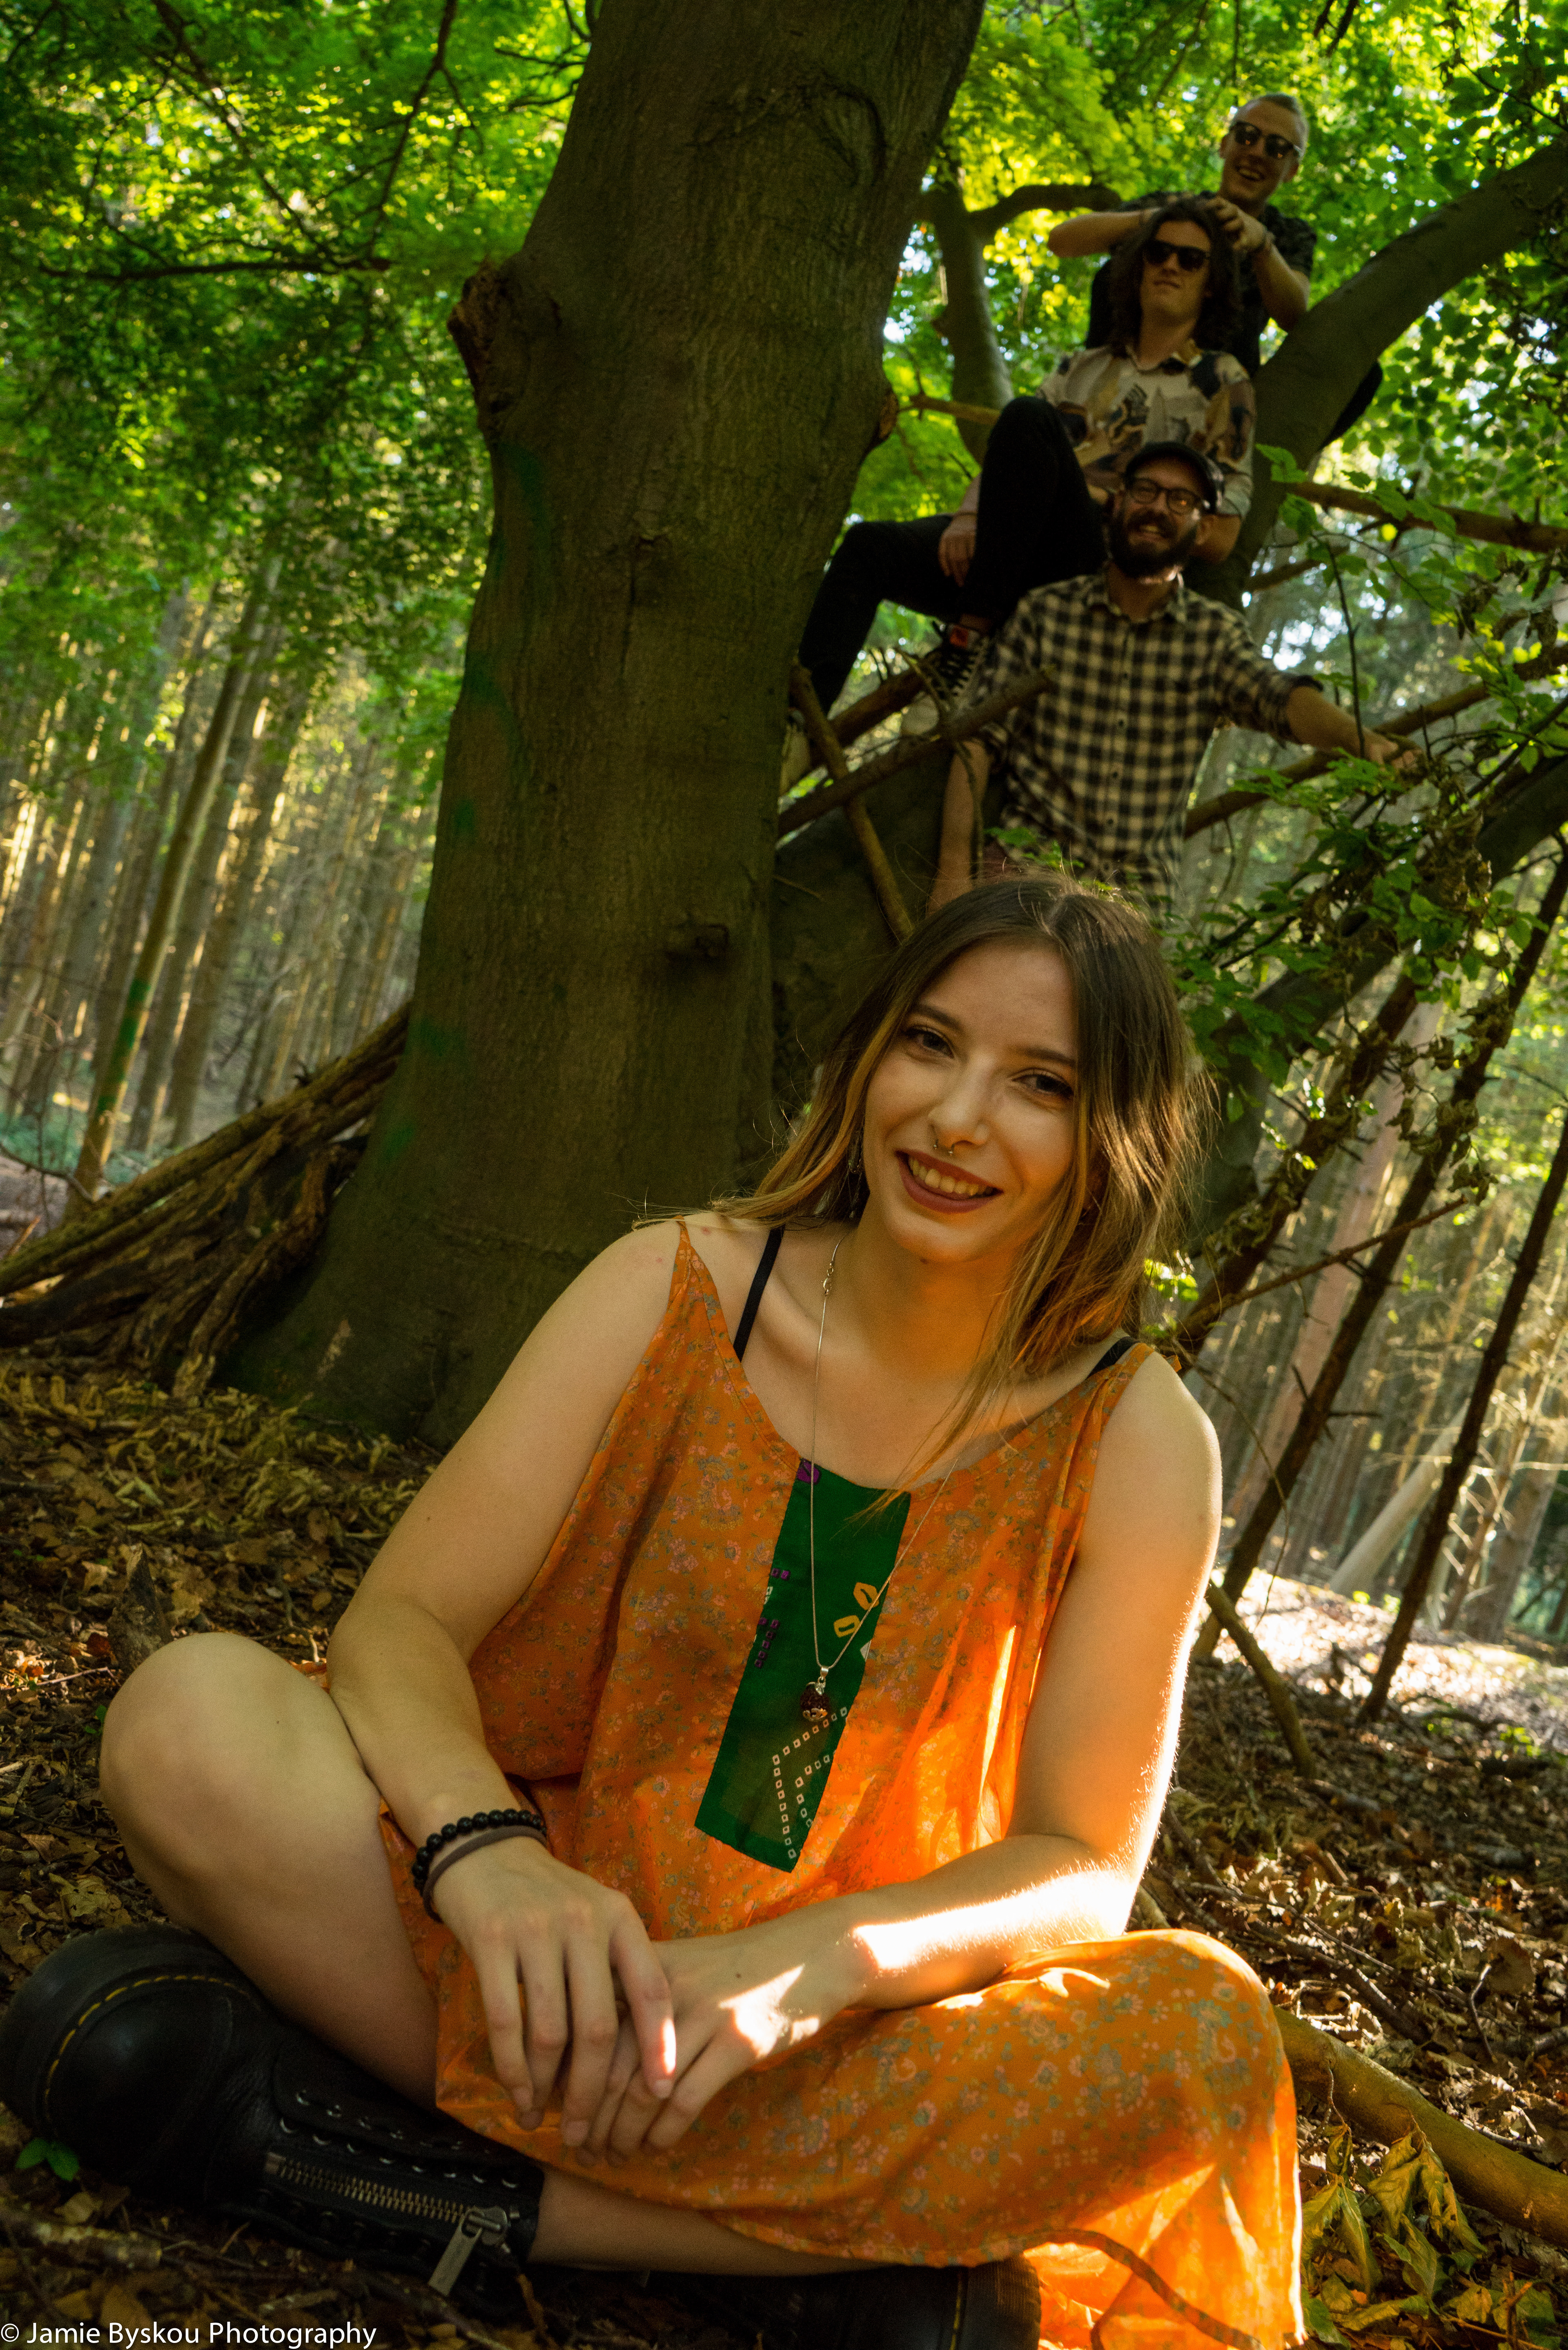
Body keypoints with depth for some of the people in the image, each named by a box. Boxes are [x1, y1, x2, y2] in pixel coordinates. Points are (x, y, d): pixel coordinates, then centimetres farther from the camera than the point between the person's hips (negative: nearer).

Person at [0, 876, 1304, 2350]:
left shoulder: (1134, 1444, -6)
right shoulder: (678, 1289, -5)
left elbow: (1082, 1864, -9)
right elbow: (399, 1622, -12)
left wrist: (804, 1963, -29)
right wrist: (487, 1847, -34)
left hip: (855, 2043, 1)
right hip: (550, 1924, 0)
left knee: (1206, 2040, -30)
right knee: (195, 1718, -25)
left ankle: (469, 2190, -24)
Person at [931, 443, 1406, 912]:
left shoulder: (1215, 635, 6)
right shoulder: (1045, 611, 3)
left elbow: (1280, 698, -12)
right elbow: (979, 738, -1)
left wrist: (1363, 740, -35)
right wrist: (954, 872, -11)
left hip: (1139, 894, 2)